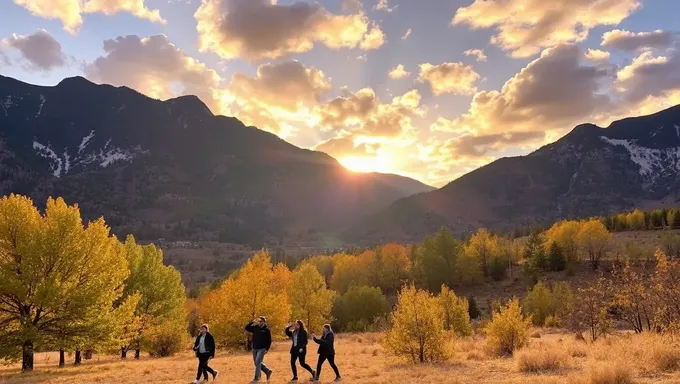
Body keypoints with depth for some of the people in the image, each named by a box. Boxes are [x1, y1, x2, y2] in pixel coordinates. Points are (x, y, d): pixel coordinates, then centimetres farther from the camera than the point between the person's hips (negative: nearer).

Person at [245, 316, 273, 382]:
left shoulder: (266, 330, -5)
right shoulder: (255, 328, 8)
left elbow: (269, 341, -5)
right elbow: (247, 328, 6)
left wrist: (267, 349, -13)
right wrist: (252, 322, -5)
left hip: (262, 349, -6)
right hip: (255, 348, 6)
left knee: (258, 362, -15)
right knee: (257, 363, 11)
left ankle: (256, 378, -7)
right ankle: (268, 371, 30)